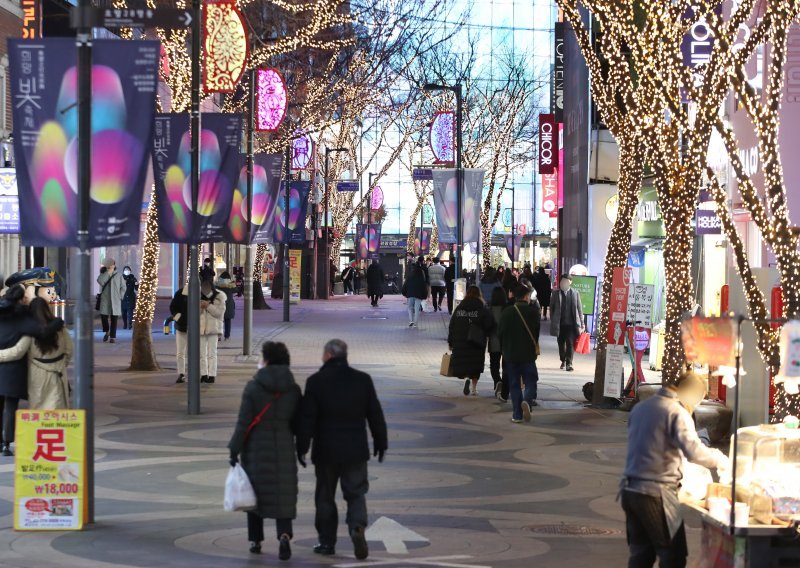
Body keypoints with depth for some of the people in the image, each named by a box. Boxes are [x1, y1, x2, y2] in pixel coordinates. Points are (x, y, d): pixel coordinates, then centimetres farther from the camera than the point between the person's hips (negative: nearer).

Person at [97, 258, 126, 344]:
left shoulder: (118, 276, 6)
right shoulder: (103, 275, 6)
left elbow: (123, 287, 8)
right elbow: (100, 281, -16)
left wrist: (120, 296, -2)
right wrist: (108, 272, -15)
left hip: (115, 301, 0)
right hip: (105, 300, 0)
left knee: (114, 319, 0)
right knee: (103, 316, -7)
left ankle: (113, 337, 7)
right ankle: (107, 332, 20)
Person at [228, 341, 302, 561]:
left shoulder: (253, 387, -10)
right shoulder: (293, 389, 1)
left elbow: (244, 422, -10)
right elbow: (298, 422, 4)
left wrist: (234, 449, -5)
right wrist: (301, 449, 18)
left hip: (257, 447, -2)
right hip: (283, 448, 2)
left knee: (256, 492, 11)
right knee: (283, 494, 4)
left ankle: (255, 541, 17)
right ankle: (284, 535, -17)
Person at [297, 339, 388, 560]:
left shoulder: (316, 382, -8)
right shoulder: (363, 380, 0)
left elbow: (307, 418, -8)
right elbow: (375, 415, 4)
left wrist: (302, 447, -1)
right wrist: (381, 442, 13)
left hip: (326, 451, -1)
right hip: (356, 450, 1)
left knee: (325, 496, 11)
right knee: (356, 493, 8)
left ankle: (327, 541, 13)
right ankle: (357, 526, -17)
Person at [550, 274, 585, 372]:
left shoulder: (575, 294, 2)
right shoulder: (556, 294, 2)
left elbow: (579, 309, 4)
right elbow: (552, 309, 5)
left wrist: (581, 324, 1)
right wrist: (553, 322, -1)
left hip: (571, 323, -2)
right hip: (560, 324, 2)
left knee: (570, 343, -7)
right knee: (561, 344, 13)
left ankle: (569, 363, -4)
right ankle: (563, 361, 30)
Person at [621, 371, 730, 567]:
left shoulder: (640, 407, 13)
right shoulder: (677, 413, -12)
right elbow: (694, 451, -24)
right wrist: (720, 460, -8)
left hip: (630, 490, 8)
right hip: (656, 493, -8)